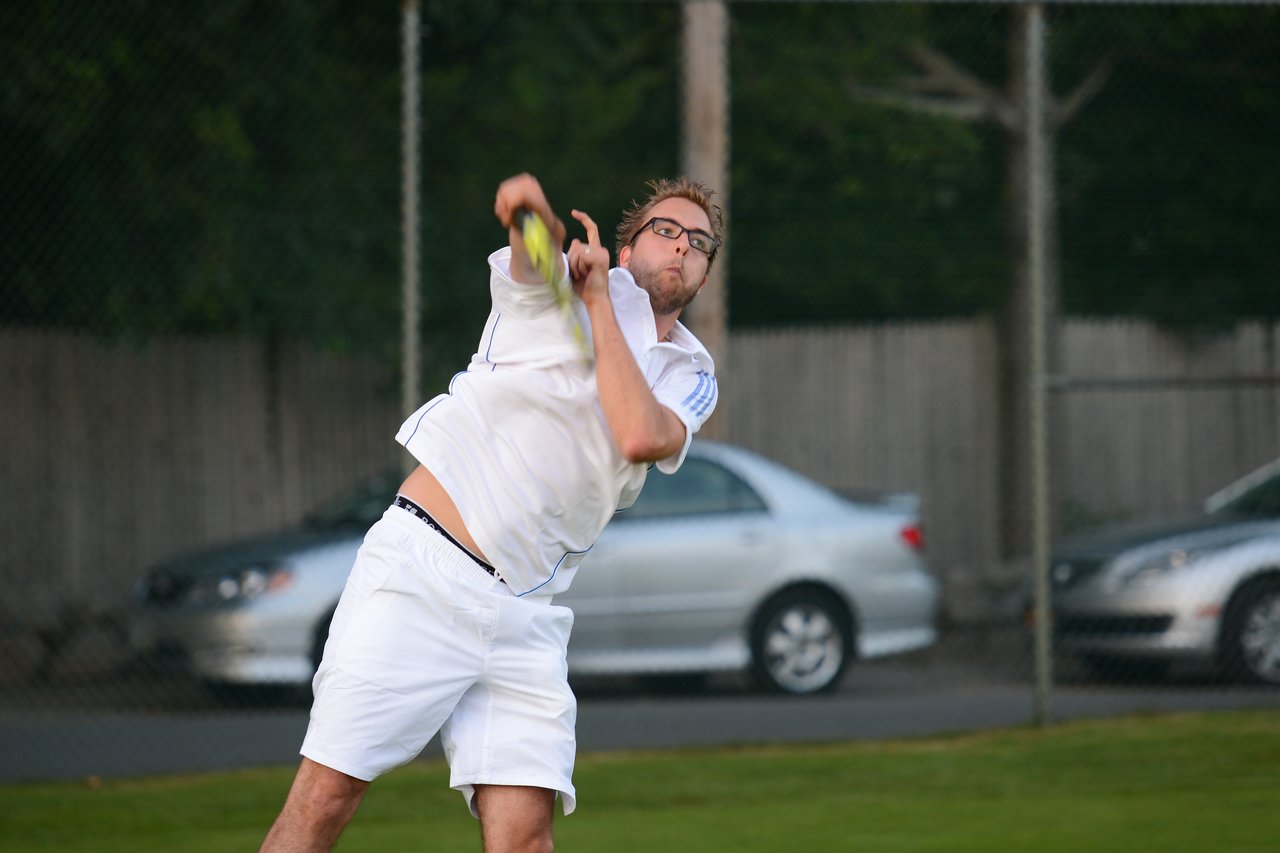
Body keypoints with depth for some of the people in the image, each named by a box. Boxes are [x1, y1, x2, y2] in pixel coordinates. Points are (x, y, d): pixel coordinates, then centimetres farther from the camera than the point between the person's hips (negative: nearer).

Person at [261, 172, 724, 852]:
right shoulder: (555, 290, 3)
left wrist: (597, 302, -6)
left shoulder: (692, 376, 14)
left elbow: (640, 436, -10)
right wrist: (534, 210, -48)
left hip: (525, 618, 4)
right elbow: (535, 250, -23)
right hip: (422, 575, -4)